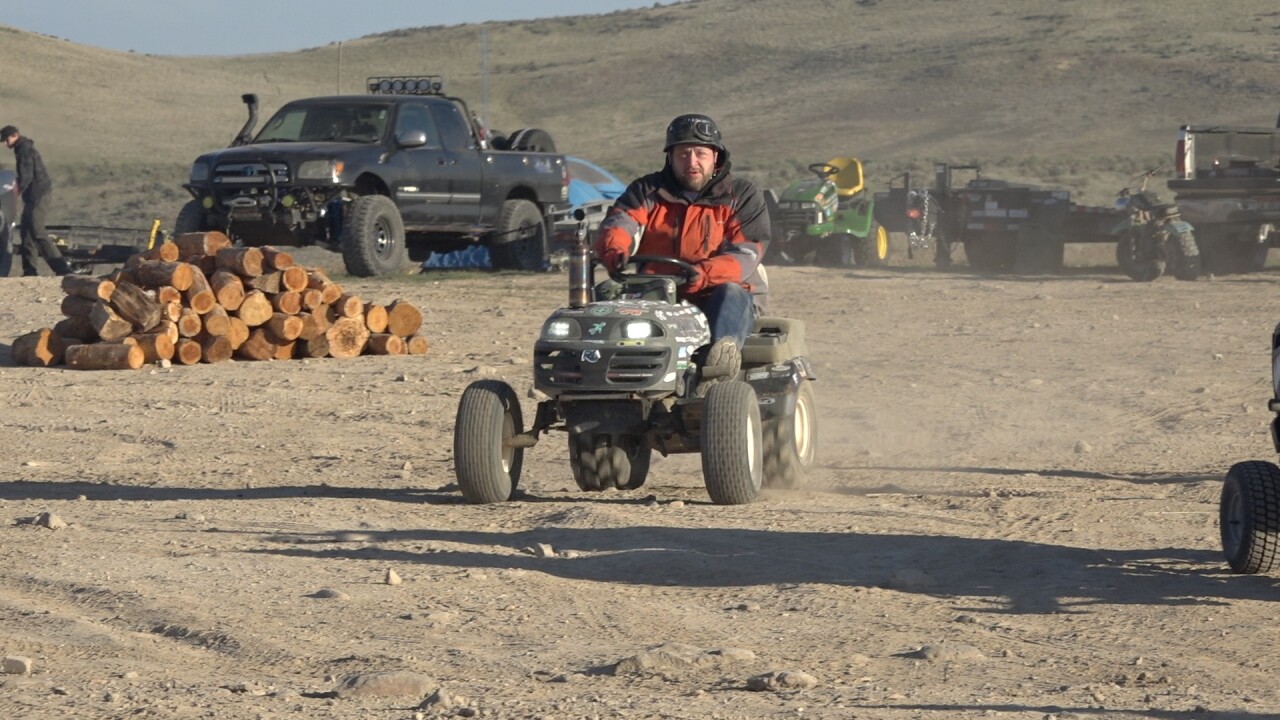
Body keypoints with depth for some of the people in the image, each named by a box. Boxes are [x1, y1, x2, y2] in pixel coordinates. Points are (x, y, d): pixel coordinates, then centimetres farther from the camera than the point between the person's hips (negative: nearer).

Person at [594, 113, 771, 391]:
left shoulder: (741, 196, 8)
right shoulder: (648, 192, 14)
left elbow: (746, 254, -6)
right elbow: (620, 222, -5)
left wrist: (705, 274, -28)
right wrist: (614, 248, -32)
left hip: (714, 299, -2)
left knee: (731, 294, -36)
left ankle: (723, 355, -63)